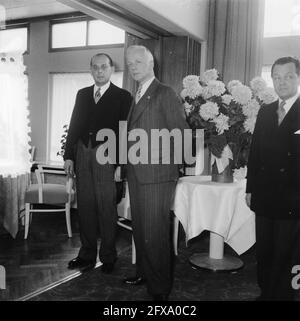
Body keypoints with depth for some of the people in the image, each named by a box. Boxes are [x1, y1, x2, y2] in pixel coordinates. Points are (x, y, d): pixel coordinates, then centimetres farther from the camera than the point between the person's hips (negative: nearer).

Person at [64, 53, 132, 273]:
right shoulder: (82, 94, 17)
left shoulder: (123, 96, 3)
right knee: (85, 207, 8)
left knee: (107, 208, 0)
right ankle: (87, 255, 19)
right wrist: (69, 156, 7)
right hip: (83, 154, 4)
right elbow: (74, 126, 15)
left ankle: (108, 257, 13)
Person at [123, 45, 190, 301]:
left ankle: (160, 288, 10)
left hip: (157, 174, -8)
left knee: (155, 232, -3)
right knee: (139, 229, 18)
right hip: (136, 173, 8)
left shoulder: (165, 94, -7)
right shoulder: (137, 97, 19)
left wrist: (164, 152, -23)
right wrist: (126, 162, 11)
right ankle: (144, 273, 34)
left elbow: (182, 132, -12)